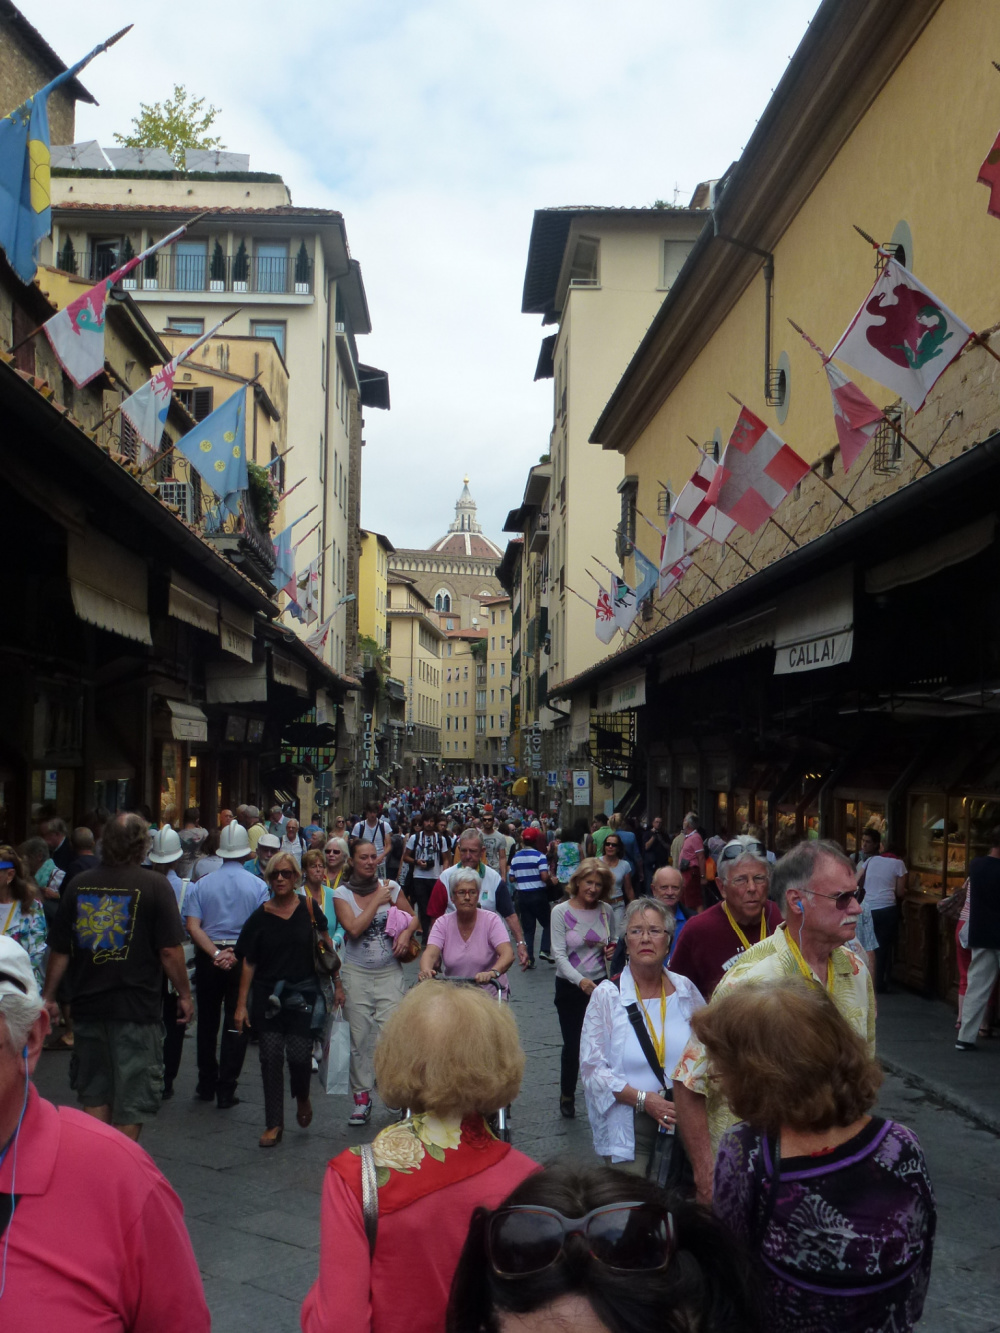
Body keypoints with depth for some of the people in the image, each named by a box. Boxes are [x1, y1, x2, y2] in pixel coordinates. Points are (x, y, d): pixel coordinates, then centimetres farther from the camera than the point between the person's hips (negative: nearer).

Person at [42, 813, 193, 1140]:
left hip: (88, 1006, 4)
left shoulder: (79, 885, 2)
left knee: (94, 1095, 17)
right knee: (132, 1100, 7)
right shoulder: (154, 885, -10)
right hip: (137, 1007, -4)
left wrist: (49, 996, 17)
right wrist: (184, 994, -1)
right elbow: (170, 950, -12)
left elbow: (59, 950, 7)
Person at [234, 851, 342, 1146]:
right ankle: (274, 1124, 11)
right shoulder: (260, 916, 0)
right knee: (271, 1057, -1)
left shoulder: (309, 910, 0)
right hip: (268, 995, 1)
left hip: (304, 993, -1)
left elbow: (327, 948, 8)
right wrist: (241, 1005, 1)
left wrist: (338, 985, 7)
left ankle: (302, 1097, 25)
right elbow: (248, 963, 3)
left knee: (299, 1055, -8)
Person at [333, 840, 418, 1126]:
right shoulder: (342, 894, -1)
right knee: (358, 1038, 2)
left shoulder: (391, 887, 3)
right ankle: (362, 1098, 12)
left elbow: (412, 917, 13)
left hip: (389, 972, 0)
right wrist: (377, 900, -12)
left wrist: (406, 933, -8)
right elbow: (354, 928, -15)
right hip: (356, 974, 0)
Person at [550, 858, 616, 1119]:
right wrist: (580, 980, -29)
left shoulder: (606, 911, 2)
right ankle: (567, 1095, 27)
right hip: (570, 987, -2)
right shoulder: (561, 911, -8)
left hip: (601, 984, 2)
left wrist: (612, 950, -6)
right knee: (572, 1044, 5)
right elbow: (559, 954, -14)